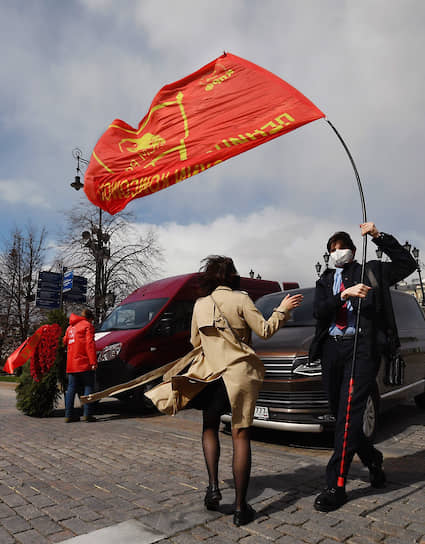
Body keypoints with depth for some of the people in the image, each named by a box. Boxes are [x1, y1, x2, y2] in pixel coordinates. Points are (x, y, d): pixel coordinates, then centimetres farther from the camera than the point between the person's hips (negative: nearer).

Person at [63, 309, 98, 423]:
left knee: (71, 388, 9)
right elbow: (90, 344, -13)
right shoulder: (87, 325, -2)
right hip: (84, 363, -7)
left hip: (71, 364, 7)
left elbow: (64, 342, 22)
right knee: (88, 387, -1)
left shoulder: (70, 327, 21)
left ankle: (69, 414, 10)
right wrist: (93, 361, -17)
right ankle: (87, 414, -5)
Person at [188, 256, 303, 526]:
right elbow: (265, 330, -4)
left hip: (213, 375, 3)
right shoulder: (240, 299, -5)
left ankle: (213, 486, 12)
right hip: (242, 374, -2)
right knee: (241, 436, 3)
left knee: (210, 429, 23)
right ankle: (241, 508, 8)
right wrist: (282, 310, 9)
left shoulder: (200, 304, 7)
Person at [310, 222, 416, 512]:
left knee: (349, 414, -11)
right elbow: (319, 311, 2)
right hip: (331, 349, 5)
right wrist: (344, 295, -14)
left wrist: (379, 236, -7)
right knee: (340, 414, 13)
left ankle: (336, 486, -5)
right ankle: (372, 459, 37)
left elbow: (407, 263, -1)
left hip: (362, 347, -5)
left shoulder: (372, 272, 11)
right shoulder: (326, 280, 19)